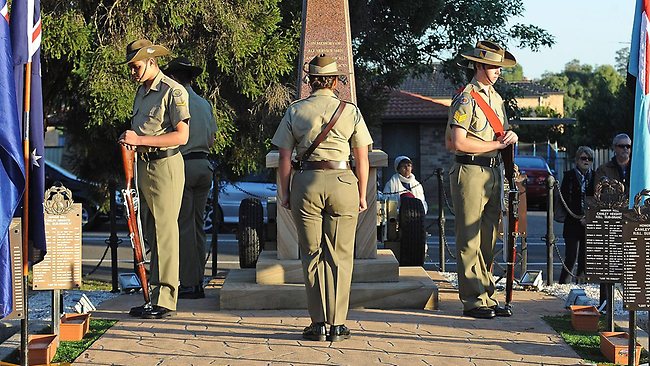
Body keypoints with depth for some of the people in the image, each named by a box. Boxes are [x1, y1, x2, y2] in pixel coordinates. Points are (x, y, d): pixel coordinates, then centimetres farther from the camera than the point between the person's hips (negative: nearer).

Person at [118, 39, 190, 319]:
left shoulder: (173, 91, -10)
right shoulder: (142, 91, 17)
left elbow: (181, 135, -17)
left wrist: (140, 140, -20)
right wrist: (130, 142, 1)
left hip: (165, 166, -9)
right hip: (145, 166, 9)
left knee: (165, 233, -7)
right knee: (151, 233, 10)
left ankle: (165, 301, -6)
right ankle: (154, 296, 15)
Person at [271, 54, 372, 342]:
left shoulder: (295, 111, 4)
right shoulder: (351, 111, 3)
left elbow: (284, 157, 2)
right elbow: (362, 159, 3)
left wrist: (284, 193, 9)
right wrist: (362, 195, 11)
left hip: (306, 183, 0)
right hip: (342, 182, 0)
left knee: (312, 254, 7)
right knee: (339, 256, 5)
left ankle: (318, 324, 6)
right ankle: (337, 325, 5)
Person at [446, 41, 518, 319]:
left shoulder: (495, 97, 17)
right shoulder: (466, 98, -10)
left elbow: (504, 132, 24)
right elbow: (457, 142, -18)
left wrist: (511, 136, -1)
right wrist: (496, 144, -13)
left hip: (493, 171, 9)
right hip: (470, 172, -9)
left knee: (488, 239, 11)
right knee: (470, 240, -4)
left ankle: (487, 296, 17)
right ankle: (473, 301, -1)